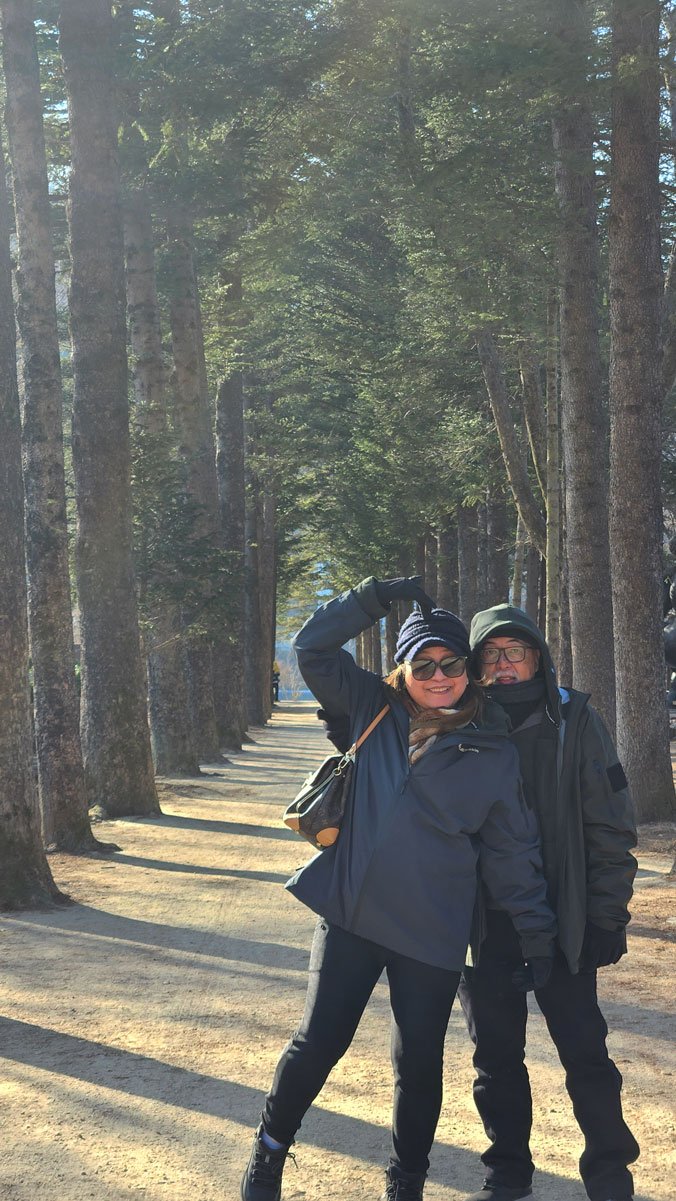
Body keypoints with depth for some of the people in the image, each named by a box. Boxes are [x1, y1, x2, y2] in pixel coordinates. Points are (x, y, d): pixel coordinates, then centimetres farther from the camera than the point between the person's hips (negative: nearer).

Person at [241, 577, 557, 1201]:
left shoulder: (494, 753, -2)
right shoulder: (373, 709, 2)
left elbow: (513, 852, 3)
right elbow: (313, 647, 1)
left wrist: (537, 936, 3)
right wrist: (375, 596, -7)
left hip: (432, 936, 0)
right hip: (349, 915, 1)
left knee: (419, 1062, 10)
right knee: (318, 1042, 6)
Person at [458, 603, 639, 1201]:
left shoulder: (574, 721, -4)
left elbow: (610, 828, -2)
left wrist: (607, 919, -5)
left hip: (561, 921, -2)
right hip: (482, 922, 2)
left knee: (585, 1051, 2)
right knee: (496, 1055, 11)